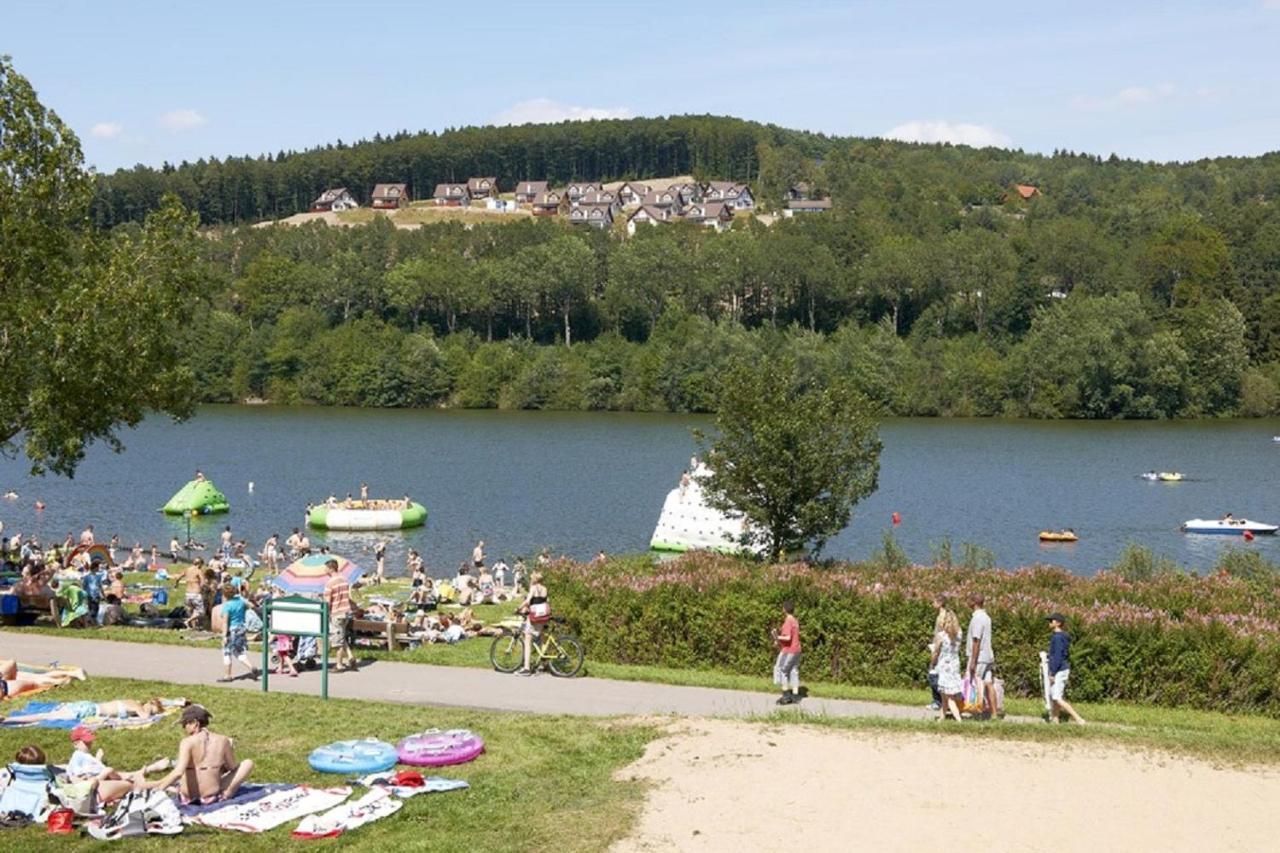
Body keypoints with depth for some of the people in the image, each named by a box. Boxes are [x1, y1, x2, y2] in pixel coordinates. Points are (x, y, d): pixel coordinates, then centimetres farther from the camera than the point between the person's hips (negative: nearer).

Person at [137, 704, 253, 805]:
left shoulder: (187, 742, -14)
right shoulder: (223, 741, -5)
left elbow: (178, 772, -26)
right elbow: (232, 767, 10)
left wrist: (158, 788, -21)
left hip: (188, 797, -1)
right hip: (212, 796, 1)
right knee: (248, 763, 13)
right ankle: (227, 792, 9)